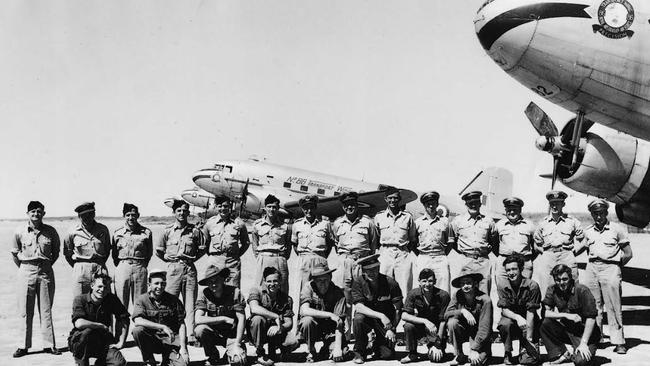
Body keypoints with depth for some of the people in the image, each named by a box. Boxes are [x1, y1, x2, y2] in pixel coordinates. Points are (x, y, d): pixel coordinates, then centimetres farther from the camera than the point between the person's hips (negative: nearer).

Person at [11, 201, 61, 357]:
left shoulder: (51, 232, 0)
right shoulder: (20, 231, -1)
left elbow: (56, 251, 13)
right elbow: (14, 253, 11)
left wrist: (47, 265, 8)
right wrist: (23, 267, 8)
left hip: (46, 272, 0)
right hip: (26, 272, 0)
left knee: (46, 311, 4)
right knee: (26, 311, 3)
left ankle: (49, 345, 9)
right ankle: (24, 346, 10)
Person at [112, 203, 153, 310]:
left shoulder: (146, 233, 3)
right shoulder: (117, 233, 6)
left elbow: (149, 252, 13)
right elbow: (114, 253, 17)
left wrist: (143, 265, 7)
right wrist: (118, 265, 9)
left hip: (139, 268, -1)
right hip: (122, 268, 1)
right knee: (120, 302, 1)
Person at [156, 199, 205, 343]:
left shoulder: (194, 231, 4)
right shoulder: (167, 230, 4)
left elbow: (202, 249, 15)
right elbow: (158, 251, 12)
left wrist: (192, 258, 4)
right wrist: (169, 259, 5)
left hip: (190, 268, 1)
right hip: (173, 268, 0)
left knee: (190, 304, 1)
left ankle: (191, 335, 2)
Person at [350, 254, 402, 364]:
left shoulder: (391, 283, -11)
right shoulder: (358, 283, -12)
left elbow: (398, 310, -6)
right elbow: (359, 307, -22)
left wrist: (392, 329, -15)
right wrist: (381, 316, -32)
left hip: (386, 322, 0)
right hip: (367, 319, 0)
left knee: (387, 355, -15)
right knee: (358, 319, -35)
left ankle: (377, 345, 22)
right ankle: (359, 352, -11)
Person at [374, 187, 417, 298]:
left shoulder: (407, 217, 9)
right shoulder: (379, 217, 9)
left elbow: (413, 239, 15)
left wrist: (406, 251, 3)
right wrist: (379, 252, 4)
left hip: (403, 256, 0)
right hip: (385, 255, 0)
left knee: (405, 291, -4)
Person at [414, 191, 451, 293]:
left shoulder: (444, 221, 10)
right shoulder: (418, 222, 9)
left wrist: (443, 255, 5)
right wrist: (419, 255, 4)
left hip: (440, 259, 0)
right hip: (423, 260, 0)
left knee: (443, 292, -6)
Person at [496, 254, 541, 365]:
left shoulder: (532, 286, -17)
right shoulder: (502, 286, -9)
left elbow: (531, 312, -19)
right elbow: (504, 310, -12)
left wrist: (529, 338, -24)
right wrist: (517, 317, -35)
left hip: (529, 322, -2)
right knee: (505, 324, -35)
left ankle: (524, 352, 15)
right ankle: (507, 355, -13)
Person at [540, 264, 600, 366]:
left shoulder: (582, 291, -18)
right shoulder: (552, 290, -4)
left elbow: (591, 318, -18)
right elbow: (545, 313, -12)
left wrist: (583, 343, -23)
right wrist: (565, 315, -26)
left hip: (585, 332, -4)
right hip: (566, 330, 4)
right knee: (545, 324, -23)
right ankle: (561, 354, -4)